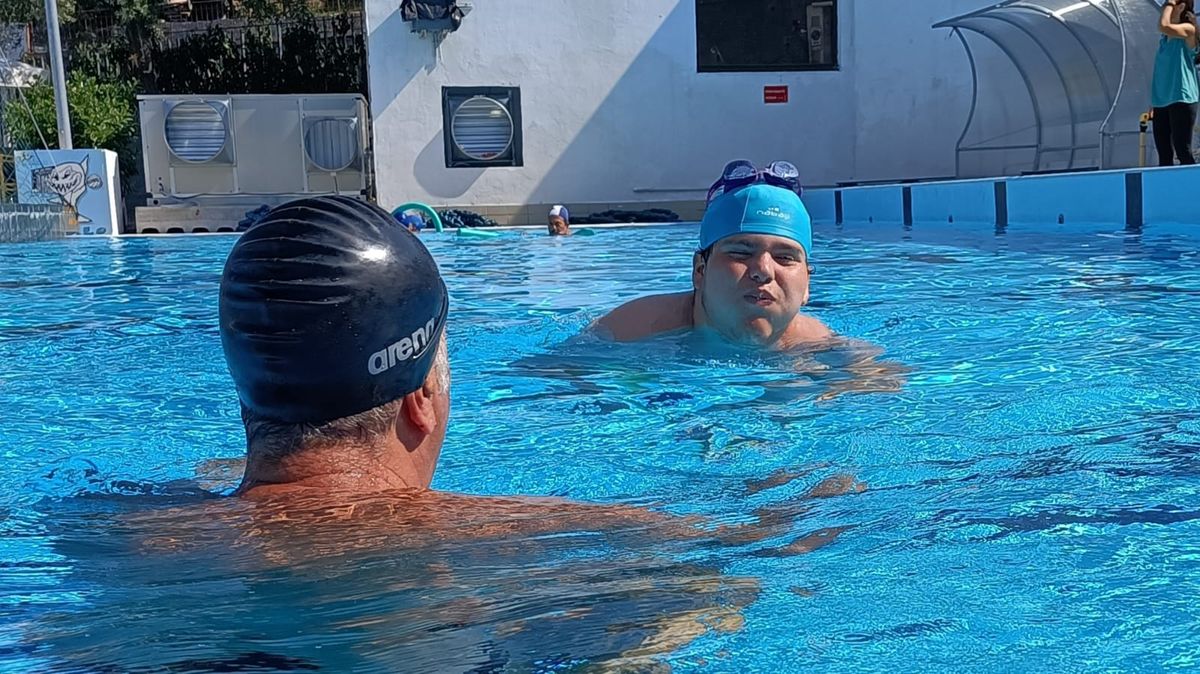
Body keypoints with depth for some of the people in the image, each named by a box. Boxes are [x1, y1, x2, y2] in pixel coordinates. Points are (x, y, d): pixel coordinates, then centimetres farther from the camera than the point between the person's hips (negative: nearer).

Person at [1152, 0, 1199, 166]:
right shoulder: (1165, 38, 17)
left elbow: (1163, 26, -24)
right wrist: (1153, 100, 16)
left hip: (1181, 99, -7)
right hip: (1161, 101, 7)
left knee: (1183, 152, -9)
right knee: (1164, 154, 7)